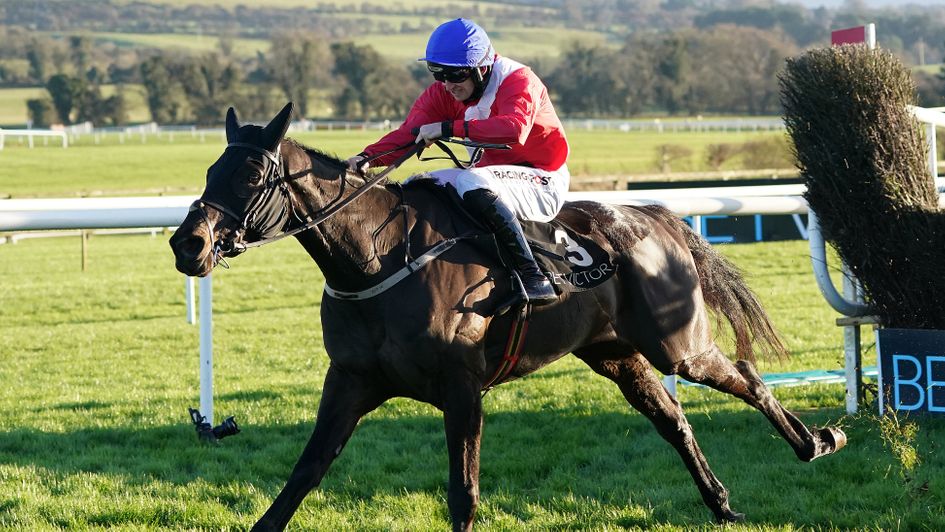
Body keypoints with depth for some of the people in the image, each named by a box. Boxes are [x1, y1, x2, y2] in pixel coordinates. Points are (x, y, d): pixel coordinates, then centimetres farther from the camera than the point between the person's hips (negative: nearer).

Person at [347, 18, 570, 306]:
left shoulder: (518, 80, -19)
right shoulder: (441, 92, 1)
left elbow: (514, 128, -38)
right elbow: (410, 132, -11)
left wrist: (449, 128, -41)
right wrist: (368, 157, -29)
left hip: (541, 183, -7)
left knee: (472, 183, -34)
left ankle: (532, 277, -33)